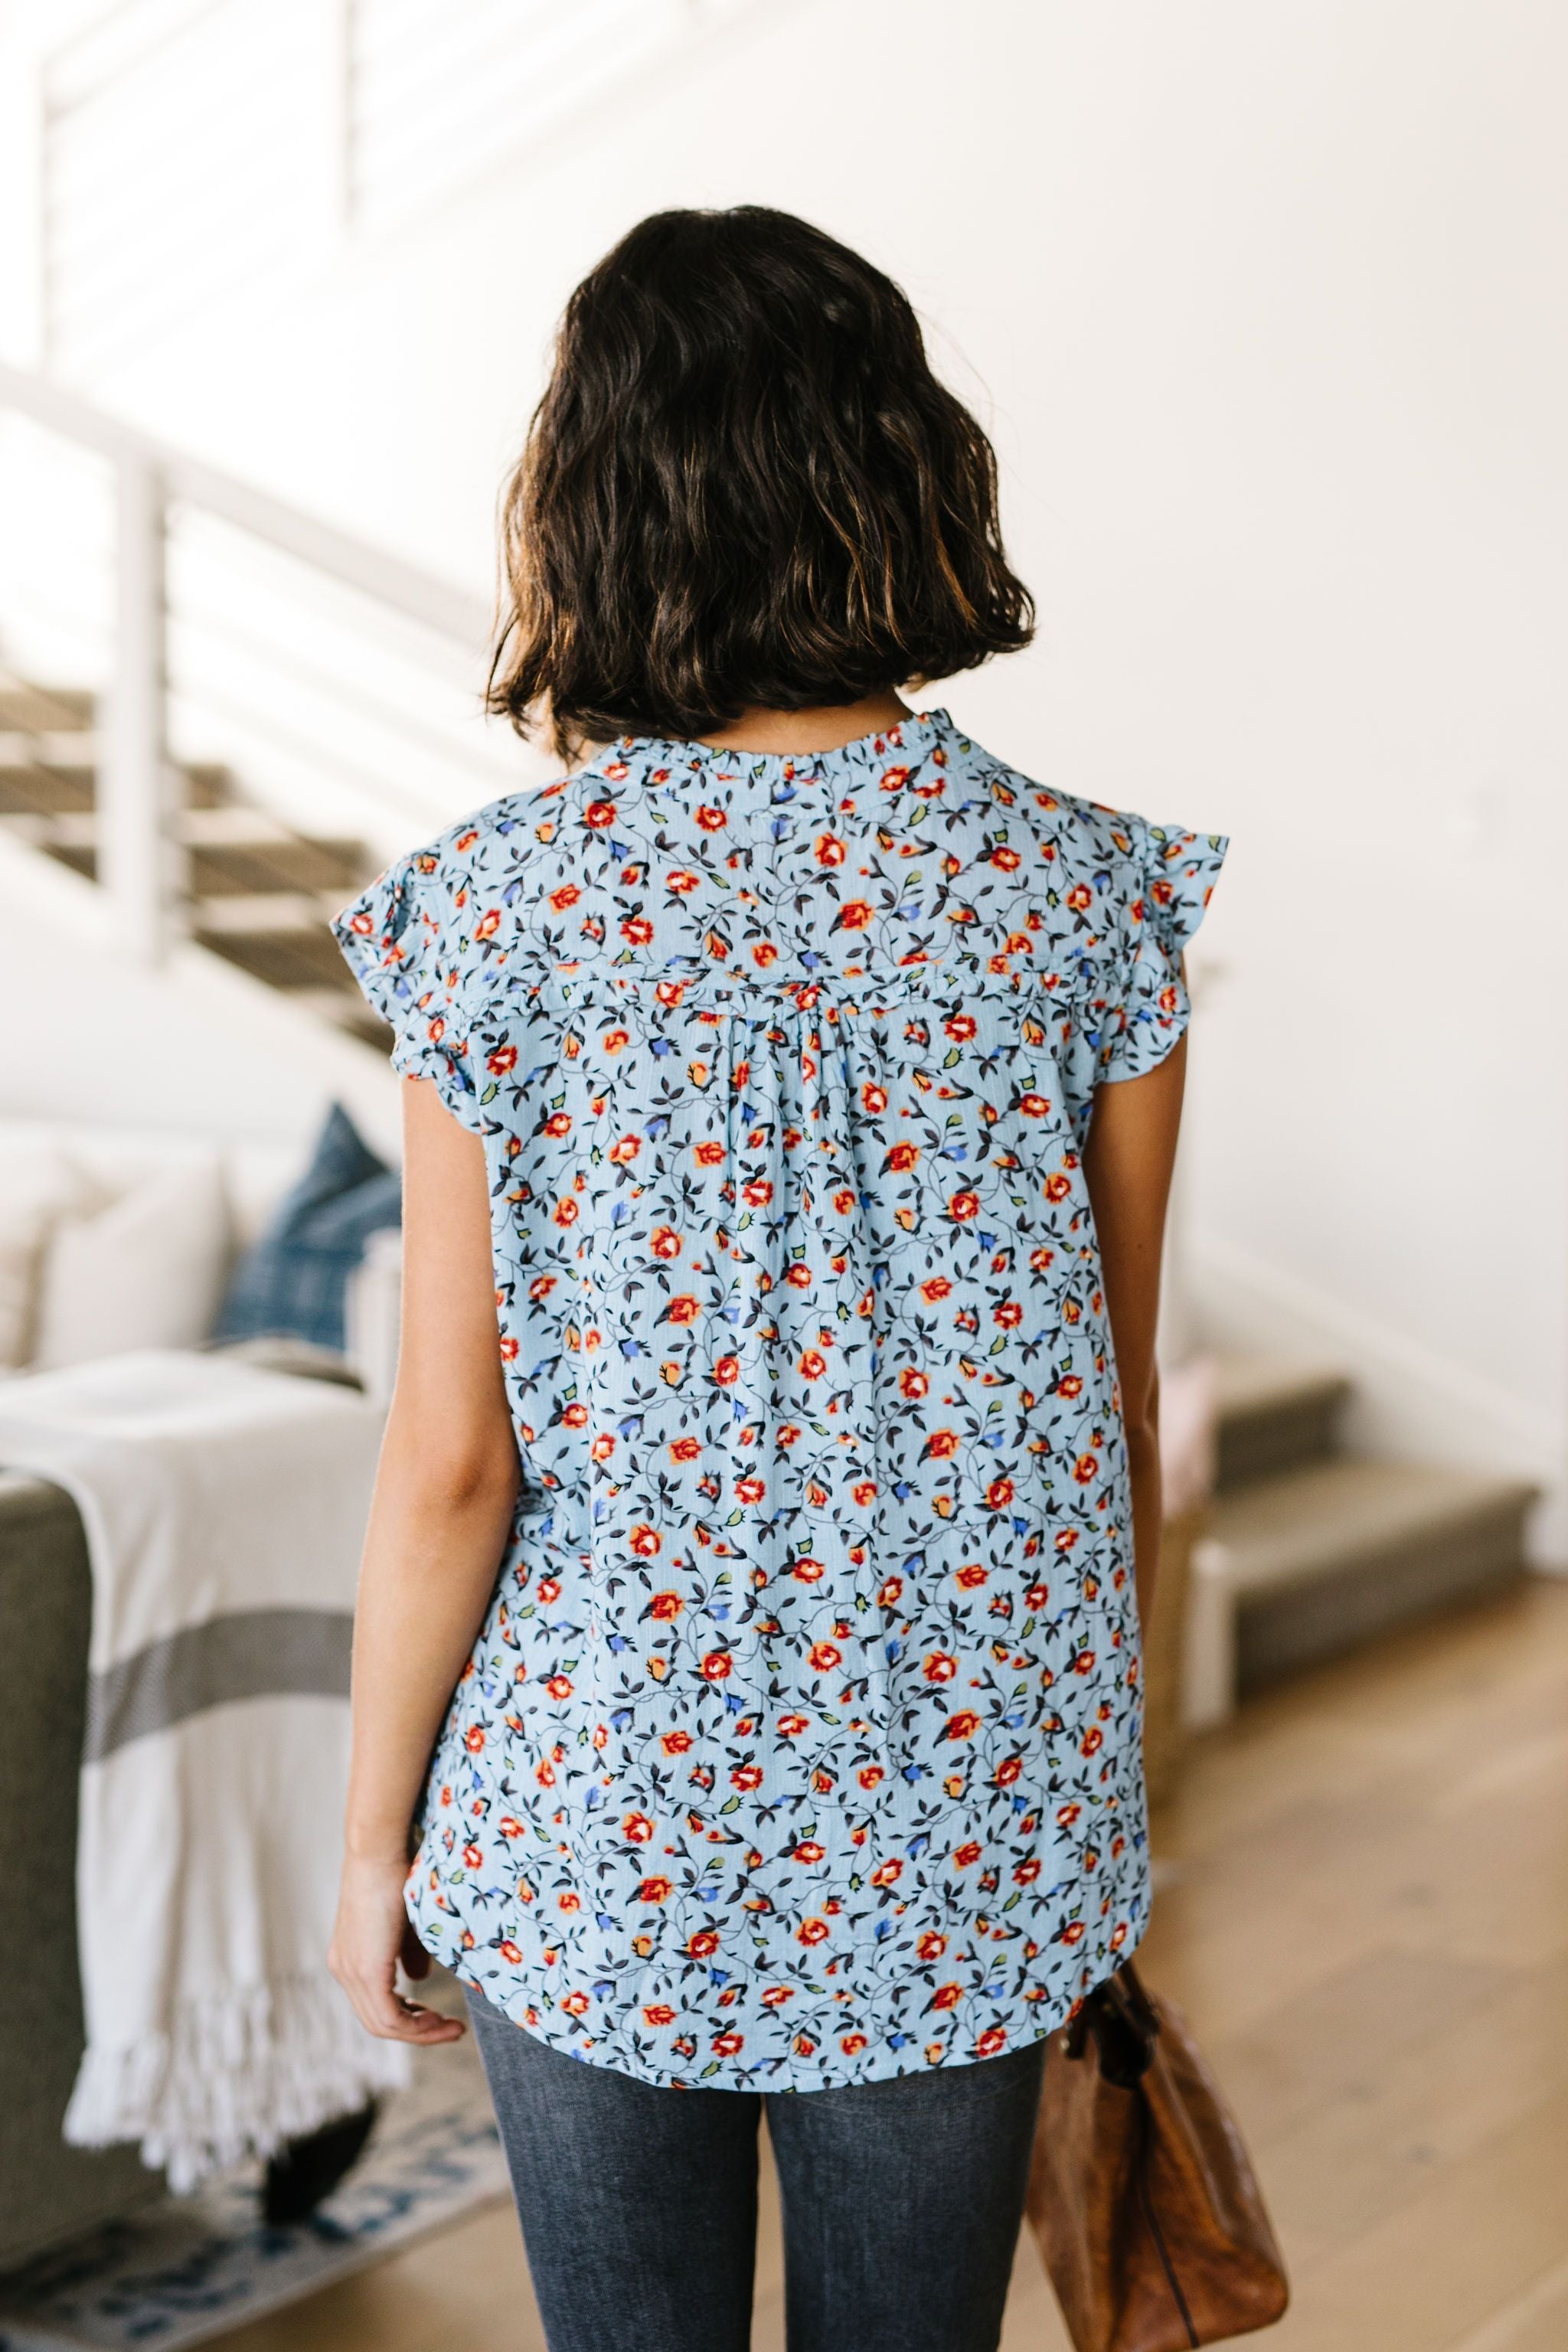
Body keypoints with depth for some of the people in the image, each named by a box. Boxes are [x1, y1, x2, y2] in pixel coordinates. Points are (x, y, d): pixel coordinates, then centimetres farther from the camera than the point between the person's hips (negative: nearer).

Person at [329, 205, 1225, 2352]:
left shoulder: (500, 909, -14)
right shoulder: (1084, 891, -9)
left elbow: (449, 1468, -12)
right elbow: (1112, 1408, -1)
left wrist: (374, 1832, 4)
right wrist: (1098, 1783, 14)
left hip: (592, 1814, -1)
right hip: (967, 1842, 2)